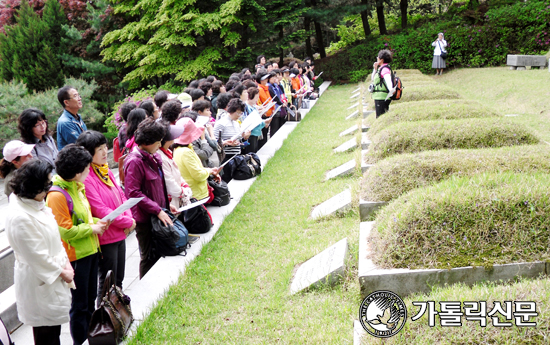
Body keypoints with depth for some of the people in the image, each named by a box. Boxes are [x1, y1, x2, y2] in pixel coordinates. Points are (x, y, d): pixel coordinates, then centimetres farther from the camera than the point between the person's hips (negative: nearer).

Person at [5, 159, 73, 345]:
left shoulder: (36, 204, 3)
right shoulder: (19, 217, -26)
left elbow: (54, 237, 11)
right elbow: (36, 256, -22)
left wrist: (66, 263, 3)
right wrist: (61, 272, -10)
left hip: (53, 276, 9)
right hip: (39, 282, -9)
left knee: (54, 328, 19)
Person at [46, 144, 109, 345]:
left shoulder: (78, 187, 7)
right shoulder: (57, 196, -22)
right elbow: (65, 230, -23)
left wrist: (97, 222, 2)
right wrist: (91, 228, -15)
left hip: (90, 249, 9)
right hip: (76, 255, -9)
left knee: (91, 298, 21)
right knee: (80, 304, 4)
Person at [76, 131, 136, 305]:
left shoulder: (105, 170, 7)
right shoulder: (86, 178, -21)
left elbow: (121, 195, 12)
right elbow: (100, 210, -23)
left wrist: (129, 218, -5)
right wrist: (127, 222, -15)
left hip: (120, 234, 9)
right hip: (105, 238, -9)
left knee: (118, 279, 21)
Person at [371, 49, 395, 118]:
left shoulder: (385, 69, -12)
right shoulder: (381, 68, 18)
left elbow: (388, 79, -31)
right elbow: (373, 79, 31)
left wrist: (391, 89, -48)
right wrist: (375, 69, 18)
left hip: (381, 97, -10)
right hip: (380, 97, 10)